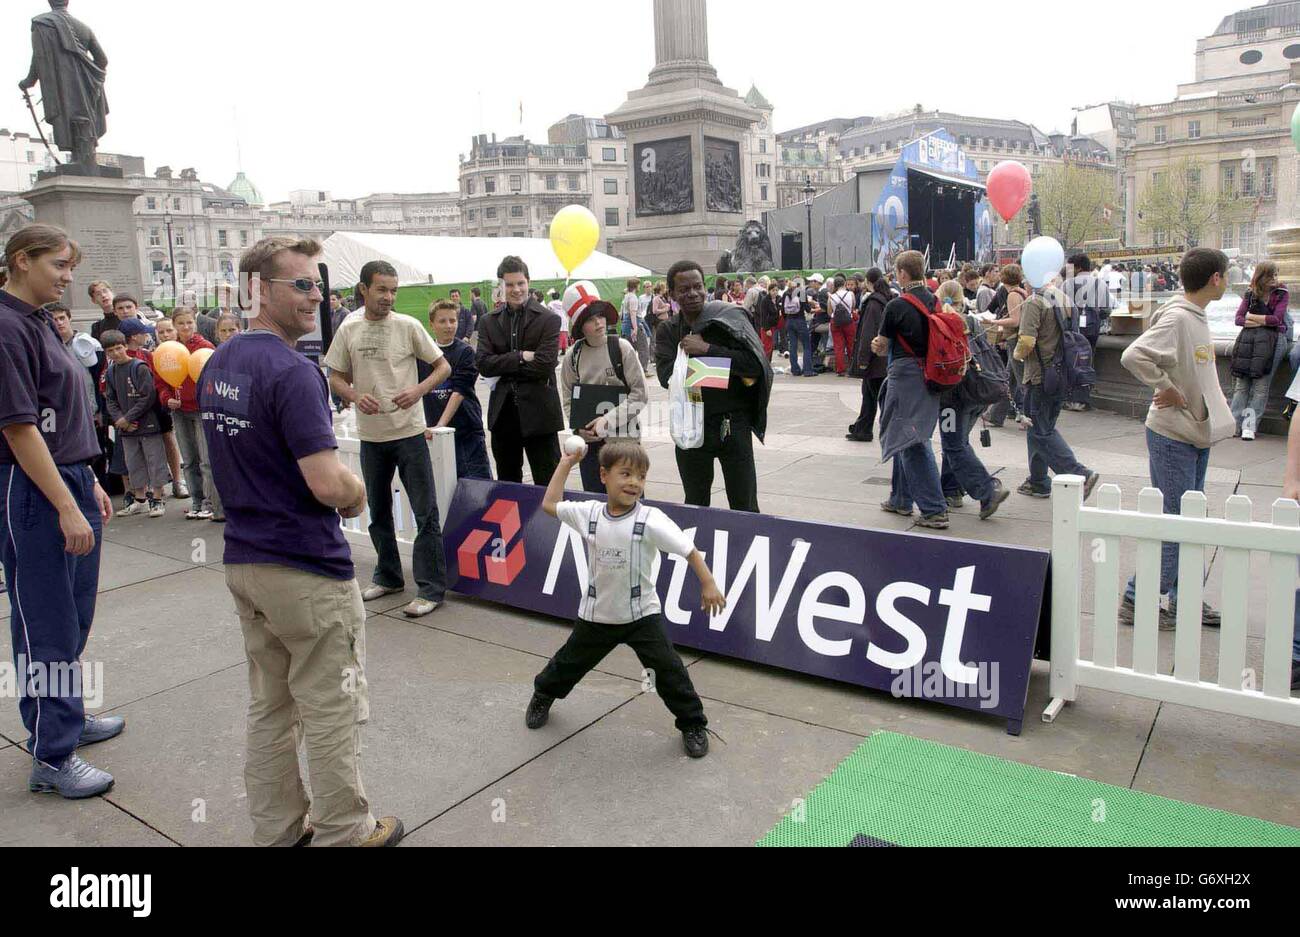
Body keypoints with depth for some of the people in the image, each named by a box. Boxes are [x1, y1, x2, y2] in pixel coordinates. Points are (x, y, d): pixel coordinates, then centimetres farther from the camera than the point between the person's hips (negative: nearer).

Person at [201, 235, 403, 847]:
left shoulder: (217, 365, 8)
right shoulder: (292, 373, -21)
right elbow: (328, 483, -26)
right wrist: (358, 493, -5)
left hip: (243, 561, 9)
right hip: (308, 569, -9)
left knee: (269, 706, 19)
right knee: (332, 711, 7)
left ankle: (277, 828, 32)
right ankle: (344, 832, 22)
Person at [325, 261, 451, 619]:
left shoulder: (408, 326, -5)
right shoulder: (349, 329, 3)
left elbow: (443, 367, -1)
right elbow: (336, 378, 8)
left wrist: (417, 391, -18)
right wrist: (356, 396, -13)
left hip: (409, 432, -4)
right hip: (370, 434, 4)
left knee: (425, 512, -3)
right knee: (378, 510, 16)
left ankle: (431, 587, 5)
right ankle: (389, 576, 33)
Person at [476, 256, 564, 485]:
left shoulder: (548, 320, -4)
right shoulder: (488, 322, 8)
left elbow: (544, 365, -15)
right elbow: (484, 365, -4)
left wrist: (504, 367, -7)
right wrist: (521, 357, -13)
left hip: (538, 413, -4)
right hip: (502, 413, 4)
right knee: (507, 482, 16)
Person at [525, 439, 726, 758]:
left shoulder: (651, 520, -21)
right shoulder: (589, 514, -9)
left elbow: (689, 550, -16)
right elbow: (549, 504, 3)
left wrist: (708, 585, -18)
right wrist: (566, 464, 3)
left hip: (641, 613, -3)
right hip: (597, 613, 3)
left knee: (668, 668, -6)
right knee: (570, 661, 20)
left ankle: (693, 724, 15)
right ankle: (543, 695, 50)